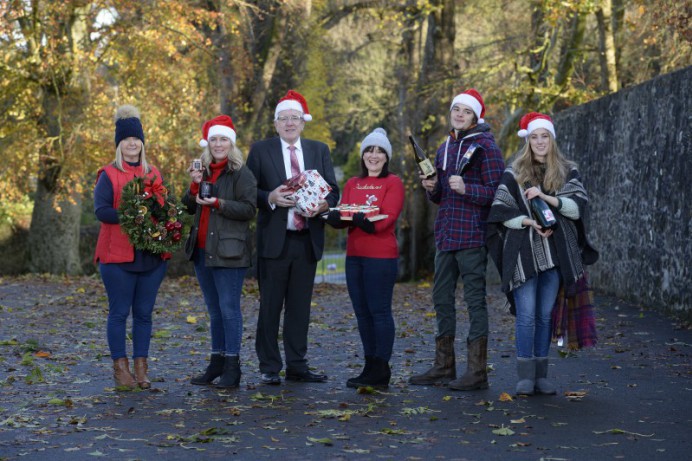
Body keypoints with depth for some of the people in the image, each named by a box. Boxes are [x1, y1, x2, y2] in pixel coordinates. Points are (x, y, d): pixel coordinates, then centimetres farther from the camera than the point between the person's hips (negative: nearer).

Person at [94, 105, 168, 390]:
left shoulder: (154, 174, 14)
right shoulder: (108, 175, 0)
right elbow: (101, 210, -11)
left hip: (152, 256, 4)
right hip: (118, 255, -4)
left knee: (144, 313, 8)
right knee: (119, 313, 0)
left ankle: (141, 368, 14)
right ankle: (120, 367, 8)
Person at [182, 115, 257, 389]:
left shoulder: (241, 174, -5)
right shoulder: (204, 171, 16)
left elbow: (249, 209, -13)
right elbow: (189, 207, 12)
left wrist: (218, 203, -20)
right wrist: (195, 184, -4)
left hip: (227, 252, -7)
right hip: (202, 251, 7)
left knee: (229, 308, -8)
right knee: (214, 310, 12)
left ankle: (232, 368, -5)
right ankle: (216, 364, 18)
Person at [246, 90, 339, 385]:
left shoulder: (319, 150, 12)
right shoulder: (260, 150, 4)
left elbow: (333, 189, 9)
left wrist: (325, 203, -13)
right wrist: (270, 198, -19)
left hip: (308, 240, 3)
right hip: (274, 239, -3)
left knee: (300, 306, 8)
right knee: (270, 305, 0)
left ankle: (297, 366, 15)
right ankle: (269, 368, 6)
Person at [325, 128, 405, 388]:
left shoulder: (393, 183, -1)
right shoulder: (352, 184, 16)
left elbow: (385, 219, -13)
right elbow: (340, 217, 7)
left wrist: (353, 216, -18)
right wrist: (334, 215, -16)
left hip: (381, 256, -6)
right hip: (354, 256, 6)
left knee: (379, 311, -6)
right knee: (362, 312, 8)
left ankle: (380, 371, -3)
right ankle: (370, 366, 14)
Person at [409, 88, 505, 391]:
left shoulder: (485, 146, -6)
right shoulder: (445, 148, 17)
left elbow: (495, 192, -12)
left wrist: (466, 189, -25)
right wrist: (432, 188, 2)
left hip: (472, 235, -8)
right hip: (445, 235, 8)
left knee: (475, 298, -5)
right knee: (442, 298, 11)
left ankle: (477, 372, -1)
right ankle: (443, 367, 20)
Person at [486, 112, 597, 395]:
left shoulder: (567, 172, 9)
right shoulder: (514, 173, 7)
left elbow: (579, 206, -3)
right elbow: (499, 210, 1)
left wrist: (546, 197, -16)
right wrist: (529, 221, -13)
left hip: (555, 252, 2)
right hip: (524, 252, -1)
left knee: (545, 315, 5)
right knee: (526, 315, -6)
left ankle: (541, 375, 12)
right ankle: (525, 376, 0)